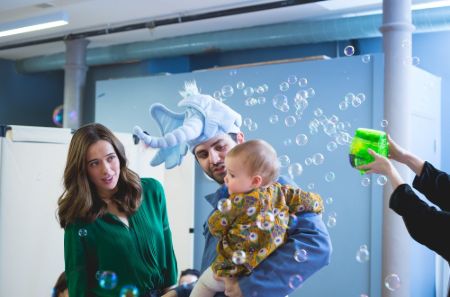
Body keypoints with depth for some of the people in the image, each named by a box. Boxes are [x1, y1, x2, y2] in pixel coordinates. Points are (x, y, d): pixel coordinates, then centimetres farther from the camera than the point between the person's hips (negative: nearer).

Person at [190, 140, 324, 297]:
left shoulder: (238, 202, -17)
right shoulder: (280, 191, -4)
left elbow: (214, 226, -4)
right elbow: (313, 201, 0)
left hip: (236, 271, -5)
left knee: (204, 284, 17)